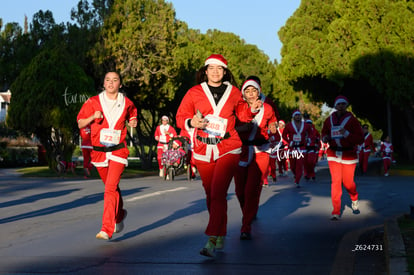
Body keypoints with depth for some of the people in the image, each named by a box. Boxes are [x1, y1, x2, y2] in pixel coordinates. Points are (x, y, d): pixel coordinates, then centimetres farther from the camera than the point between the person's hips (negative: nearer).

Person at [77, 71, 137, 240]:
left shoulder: (127, 103, 4)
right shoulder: (94, 102, 1)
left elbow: (132, 116, 23)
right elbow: (80, 124, 4)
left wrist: (133, 122, 1)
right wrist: (93, 117, -14)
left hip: (118, 151, -2)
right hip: (99, 151, 2)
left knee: (111, 188, -16)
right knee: (112, 187, 17)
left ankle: (107, 229, -19)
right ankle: (119, 214, 45)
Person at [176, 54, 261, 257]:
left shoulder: (233, 92, 6)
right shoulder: (194, 92, 4)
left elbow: (241, 111, 22)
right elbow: (181, 116, 2)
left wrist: (251, 110, 0)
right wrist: (191, 122, -20)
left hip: (228, 150, -2)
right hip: (203, 151, 2)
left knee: (218, 194, -15)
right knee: (211, 195, 10)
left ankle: (212, 241, -19)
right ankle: (221, 236, 27)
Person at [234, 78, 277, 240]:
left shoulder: (267, 109, 4)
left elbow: (272, 123, 22)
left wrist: (274, 127, 0)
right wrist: (243, 128, -16)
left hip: (260, 152, -1)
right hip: (241, 152, 1)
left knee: (252, 189, -13)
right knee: (240, 190, 3)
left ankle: (246, 227, -9)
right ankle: (249, 213, 35)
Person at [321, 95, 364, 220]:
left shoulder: (352, 120, -3)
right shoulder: (329, 120, 7)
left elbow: (360, 139, -8)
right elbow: (324, 132, 22)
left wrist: (347, 134, -22)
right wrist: (325, 138, -1)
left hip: (349, 155, -2)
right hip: (333, 155, 2)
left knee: (348, 182, 5)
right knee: (335, 181, -9)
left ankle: (355, 201, 40)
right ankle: (336, 212, -7)